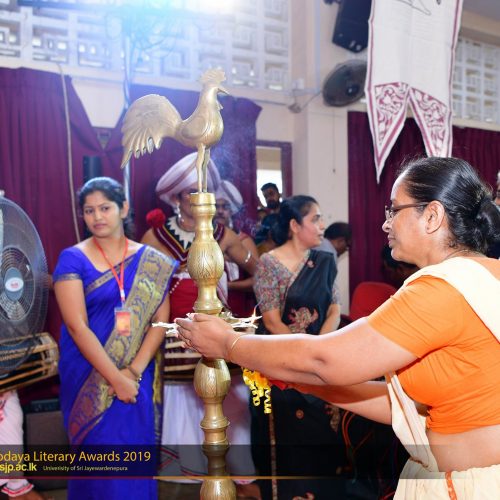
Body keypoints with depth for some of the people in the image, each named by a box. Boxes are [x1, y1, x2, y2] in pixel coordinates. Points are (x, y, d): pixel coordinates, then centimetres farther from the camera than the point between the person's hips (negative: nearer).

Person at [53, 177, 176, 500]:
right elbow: (76, 326, -12)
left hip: (139, 376, 2)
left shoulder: (153, 262, 2)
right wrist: (115, 377, -17)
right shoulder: (73, 259, -5)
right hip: (90, 375, -2)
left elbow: (161, 320, -2)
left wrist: (134, 371, -14)